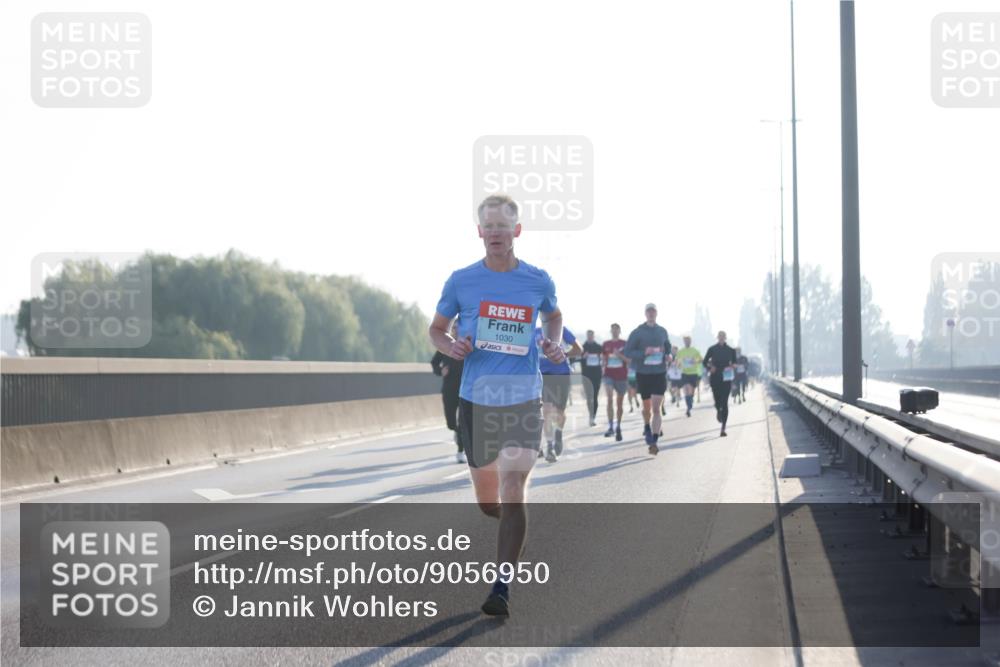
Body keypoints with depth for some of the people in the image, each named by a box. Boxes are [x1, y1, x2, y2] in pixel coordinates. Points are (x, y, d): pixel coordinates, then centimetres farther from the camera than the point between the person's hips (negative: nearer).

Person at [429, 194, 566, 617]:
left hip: (523, 399, -2)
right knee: (488, 503, 12)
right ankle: (512, 532, 49)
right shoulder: (461, 281, 0)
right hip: (475, 399, 2)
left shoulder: (538, 281, 1)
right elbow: (436, 329, 12)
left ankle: (501, 591, -11)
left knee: (512, 493, -15)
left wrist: (555, 343, 2)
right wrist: (451, 347, -10)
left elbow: (554, 315, 23)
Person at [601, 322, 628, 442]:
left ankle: (618, 427, 23)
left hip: (622, 376, 0)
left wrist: (619, 355, -16)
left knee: (619, 403, 9)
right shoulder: (606, 345, 8)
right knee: (609, 398, -19)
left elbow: (629, 360, -1)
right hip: (609, 375, 0)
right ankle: (610, 426, -23)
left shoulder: (624, 344, 2)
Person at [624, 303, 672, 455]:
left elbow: (668, 347, 21)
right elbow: (627, 352, -6)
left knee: (656, 408, -11)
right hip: (643, 374, 0)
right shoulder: (637, 332, -3)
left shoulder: (662, 331, 6)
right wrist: (644, 353, -21)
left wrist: (668, 356, -1)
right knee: (647, 407, 14)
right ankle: (647, 427, 45)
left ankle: (654, 441, -14)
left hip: (659, 374, 0)